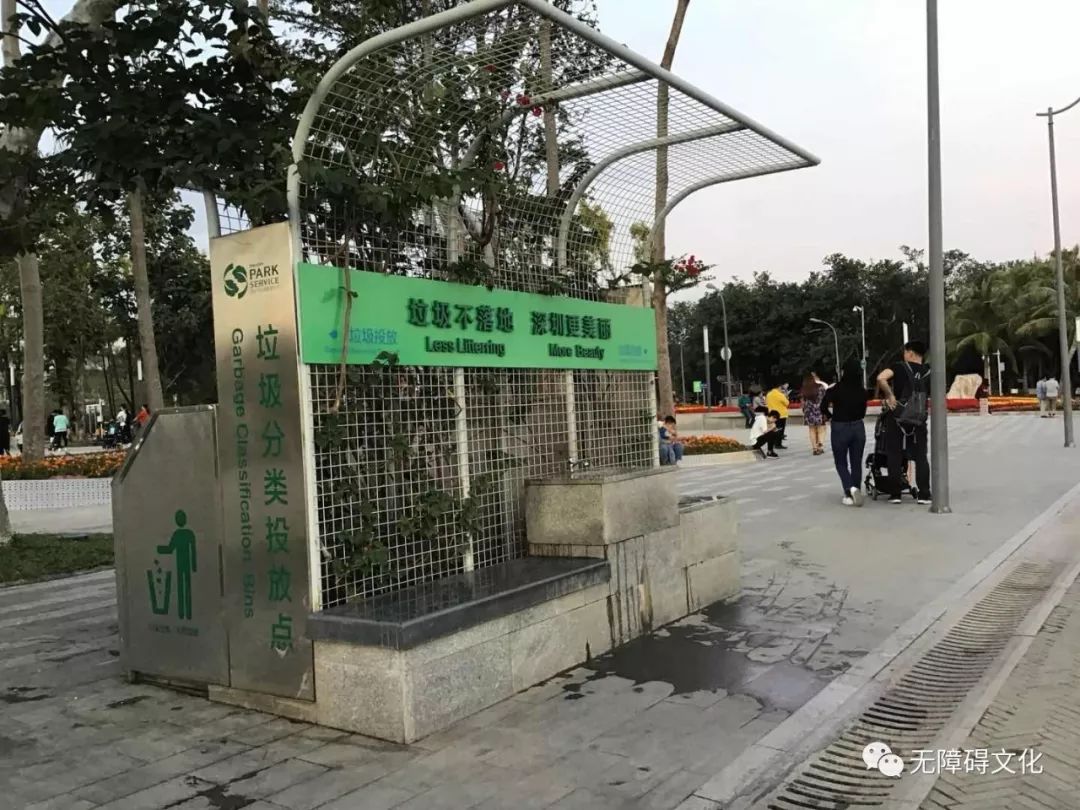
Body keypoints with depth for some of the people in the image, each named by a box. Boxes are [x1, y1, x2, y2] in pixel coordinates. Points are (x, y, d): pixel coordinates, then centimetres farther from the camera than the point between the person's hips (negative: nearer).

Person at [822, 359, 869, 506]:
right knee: (856, 463, 13)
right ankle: (856, 493, 15)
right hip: (858, 428, 3)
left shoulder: (836, 389, -13)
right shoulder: (862, 391, -3)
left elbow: (823, 407, -12)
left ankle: (851, 488, -13)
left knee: (841, 463, 10)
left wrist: (831, 416, 6)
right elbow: (863, 412, 2)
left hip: (840, 428, -3)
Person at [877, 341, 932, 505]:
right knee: (921, 457, 10)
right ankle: (923, 494, 7)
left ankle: (895, 494, 5)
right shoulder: (928, 373, 5)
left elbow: (881, 378, -25)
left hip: (897, 419, -3)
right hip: (919, 421, 3)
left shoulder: (900, 367, -6)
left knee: (894, 457, 4)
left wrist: (889, 395, -15)